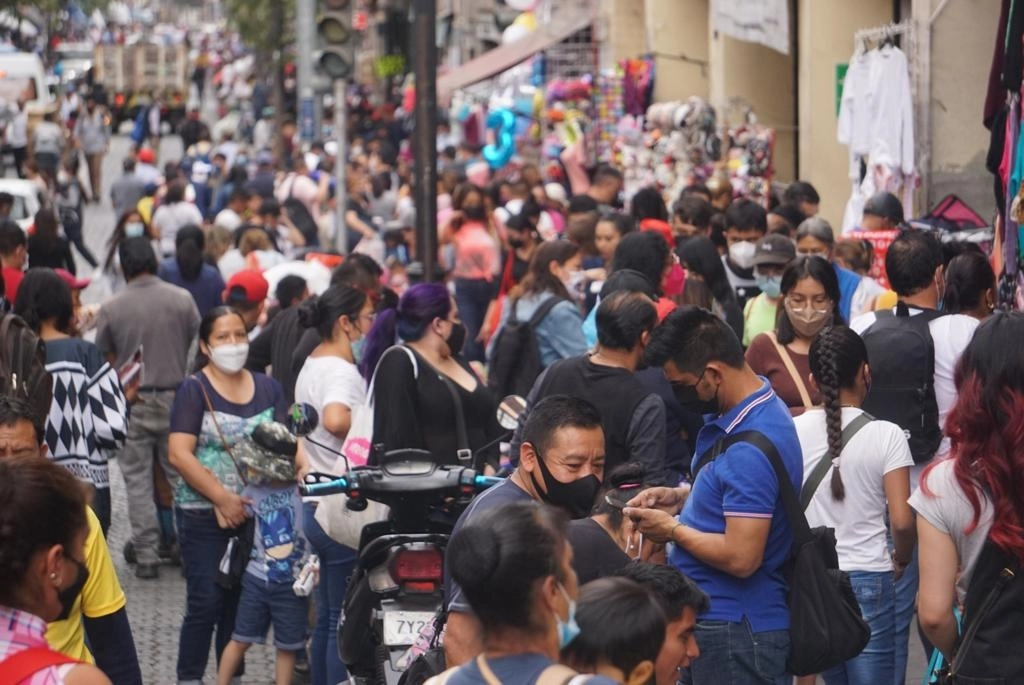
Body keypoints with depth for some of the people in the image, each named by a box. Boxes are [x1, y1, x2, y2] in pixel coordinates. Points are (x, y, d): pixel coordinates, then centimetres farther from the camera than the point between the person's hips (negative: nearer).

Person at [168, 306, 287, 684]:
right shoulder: (194, 390, -4)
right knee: (205, 603, -5)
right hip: (204, 516, -4)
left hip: (255, 515, 4)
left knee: (240, 601, 10)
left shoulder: (267, 388, 10)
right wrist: (223, 499, -17)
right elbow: (179, 454, -12)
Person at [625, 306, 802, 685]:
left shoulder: (751, 448, -26)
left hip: (736, 630, -10)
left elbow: (741, 557, -28)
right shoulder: (740, 411, 6)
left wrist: (672, 529, -13)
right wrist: (680, 497, 8)